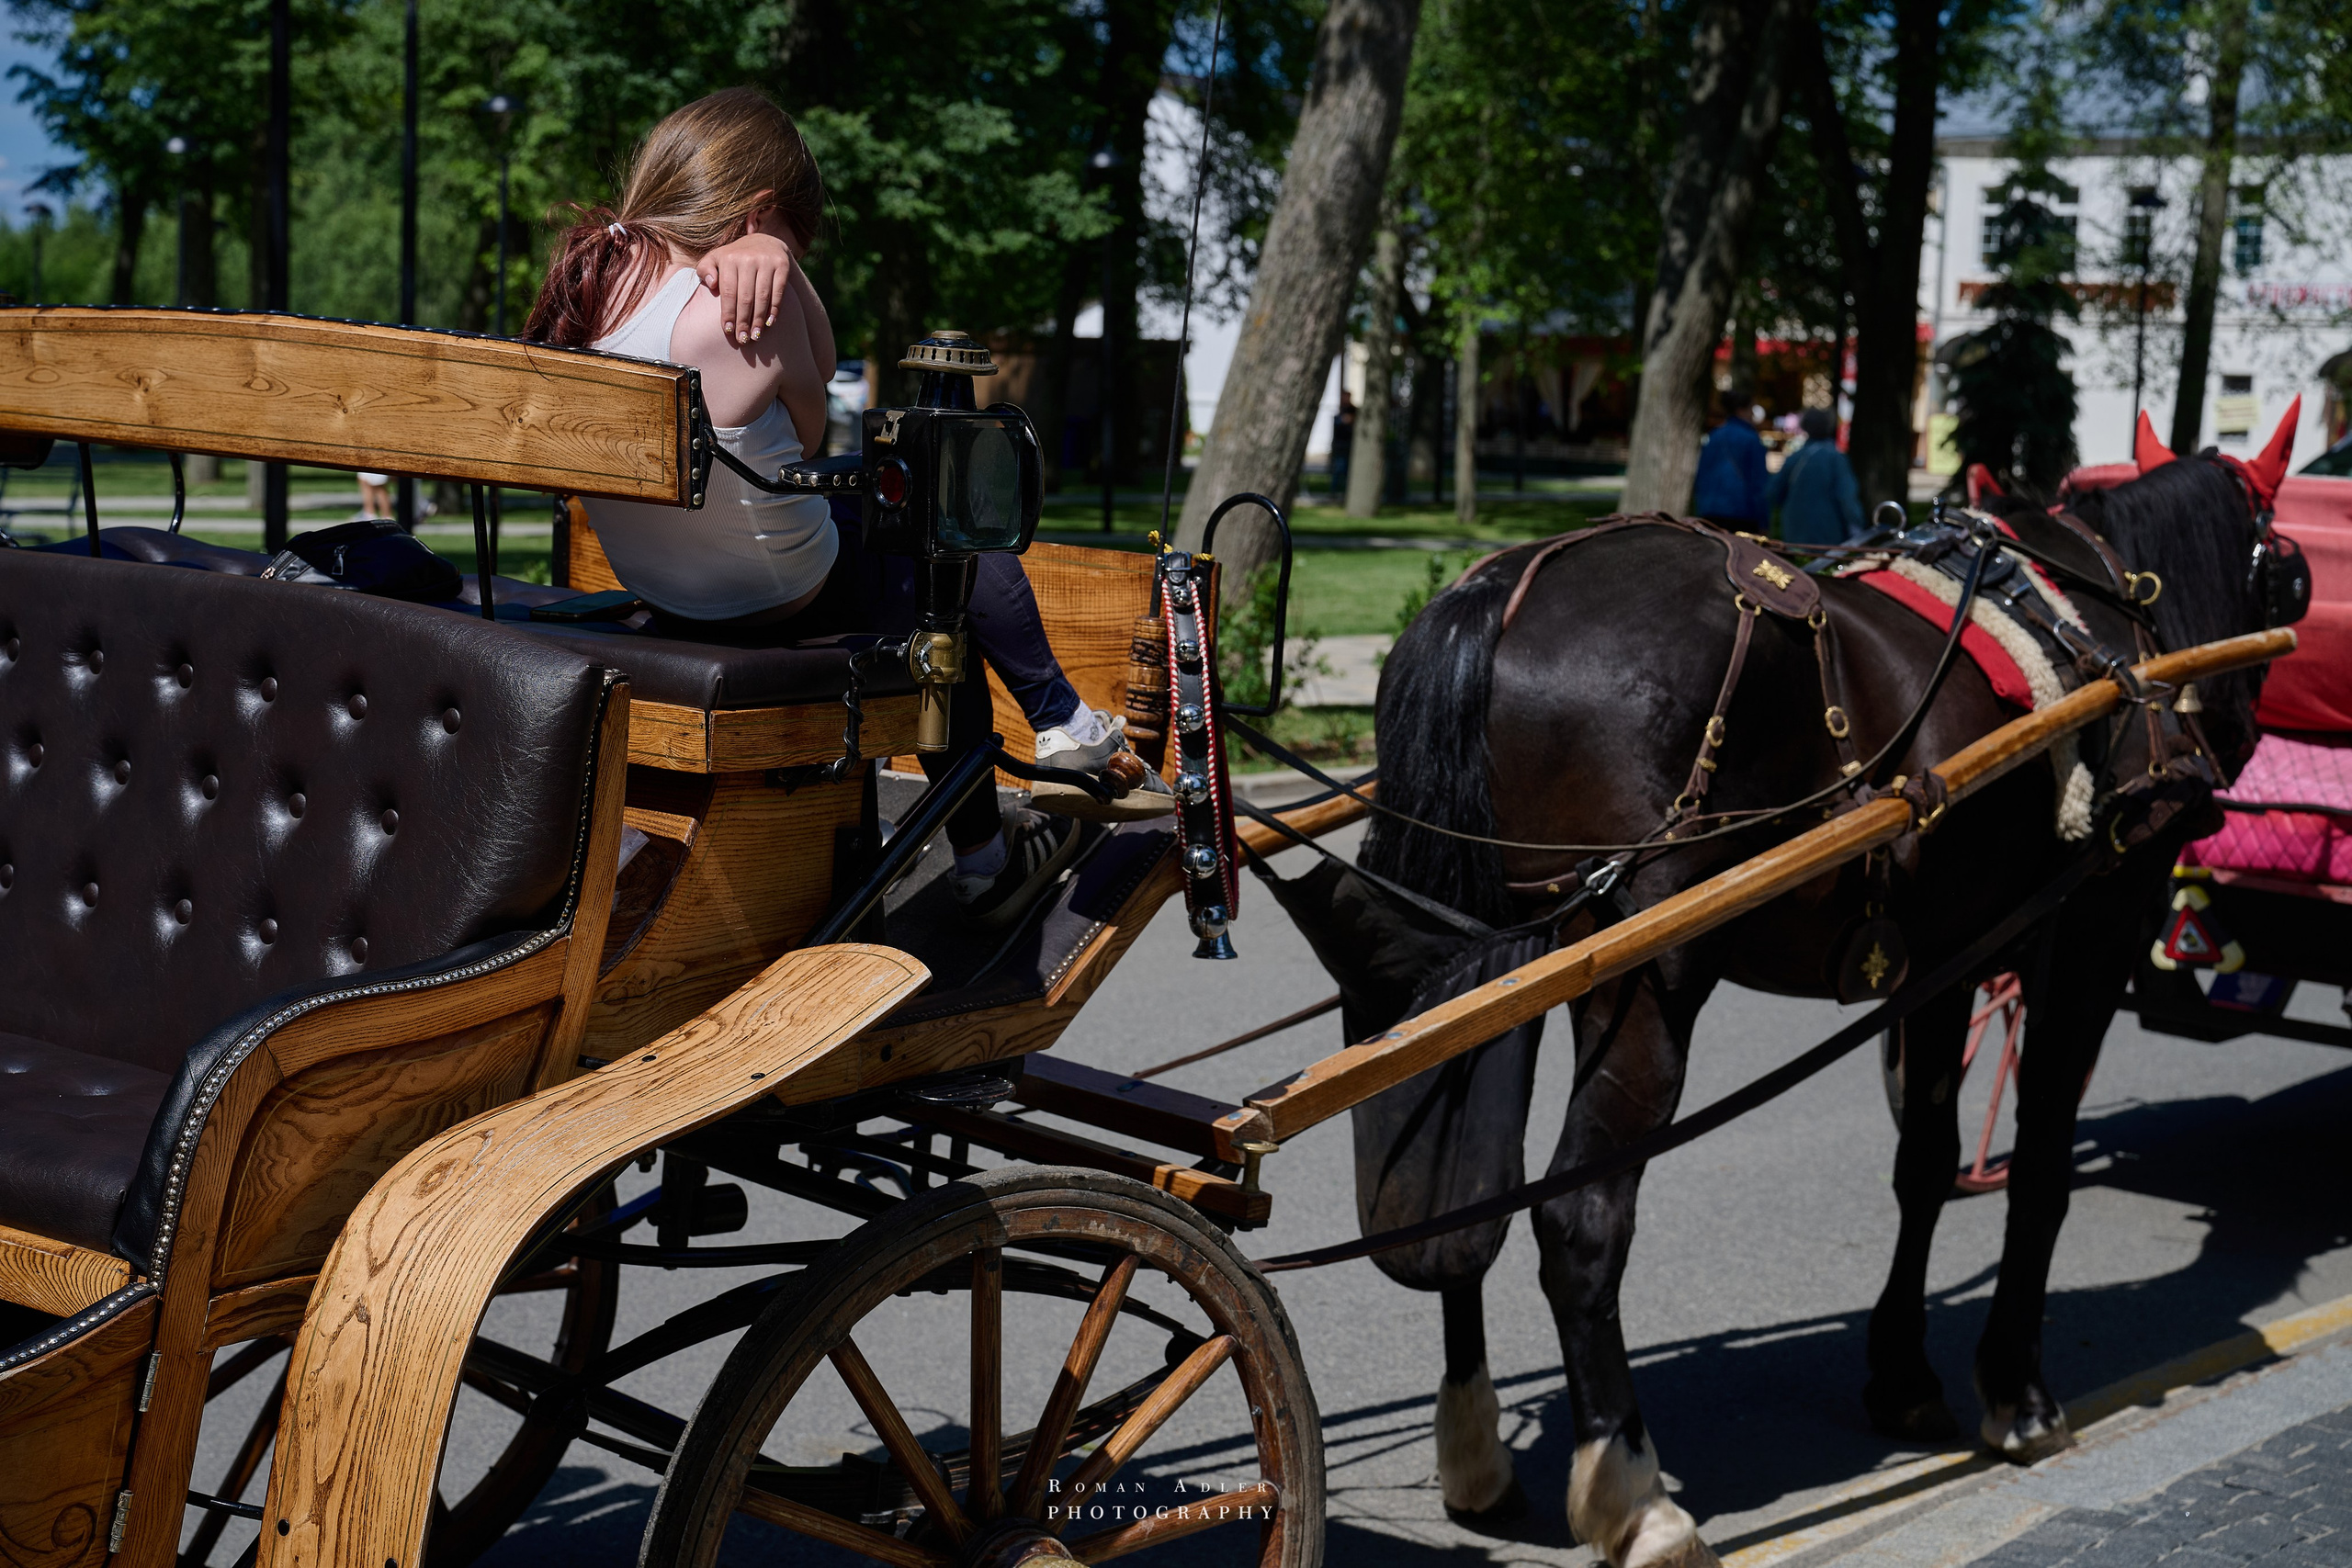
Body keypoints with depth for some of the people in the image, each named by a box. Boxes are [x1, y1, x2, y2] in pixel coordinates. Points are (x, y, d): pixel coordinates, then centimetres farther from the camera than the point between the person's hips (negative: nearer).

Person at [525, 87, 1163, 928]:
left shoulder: (586, 272, -6)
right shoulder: (742, 309, -30)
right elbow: (808, 427, -10)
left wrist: (764, 254, -20)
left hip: (662, 601, 8)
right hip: (786, 601, -8)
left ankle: (981, 855, 38)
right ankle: (1064, 724, 40)